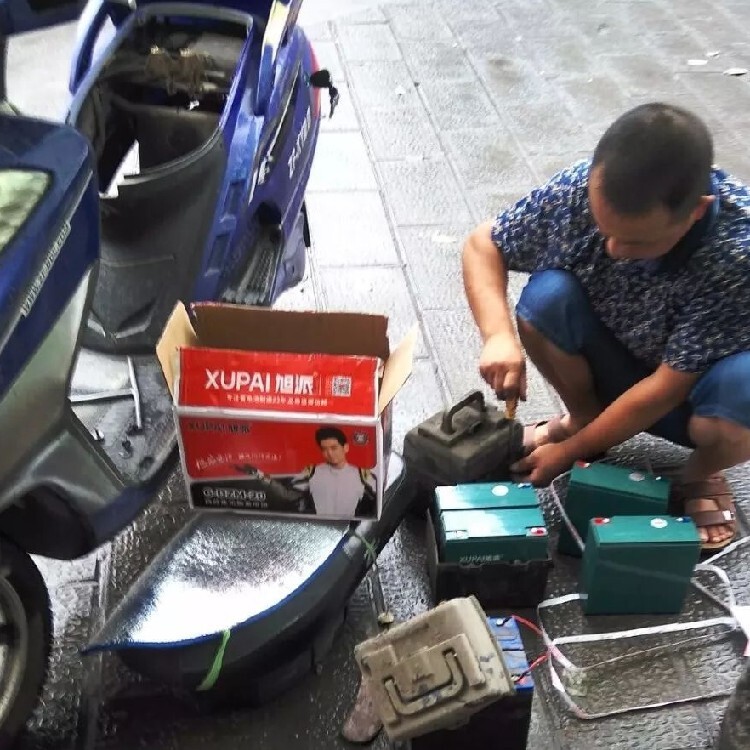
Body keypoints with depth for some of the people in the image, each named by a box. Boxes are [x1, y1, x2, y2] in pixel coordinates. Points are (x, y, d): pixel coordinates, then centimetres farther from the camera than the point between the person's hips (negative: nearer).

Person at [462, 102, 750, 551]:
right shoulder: (580, 188, -25)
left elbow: (667, 388, -28)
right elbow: (483, 244, -12)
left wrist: (567, 452, -21)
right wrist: (498, 335, -29)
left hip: (691, 391, -3)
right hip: (614, 365, 3)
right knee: (546, 296, -27)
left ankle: (700, 475, 0)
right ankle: (584, 416, 4)